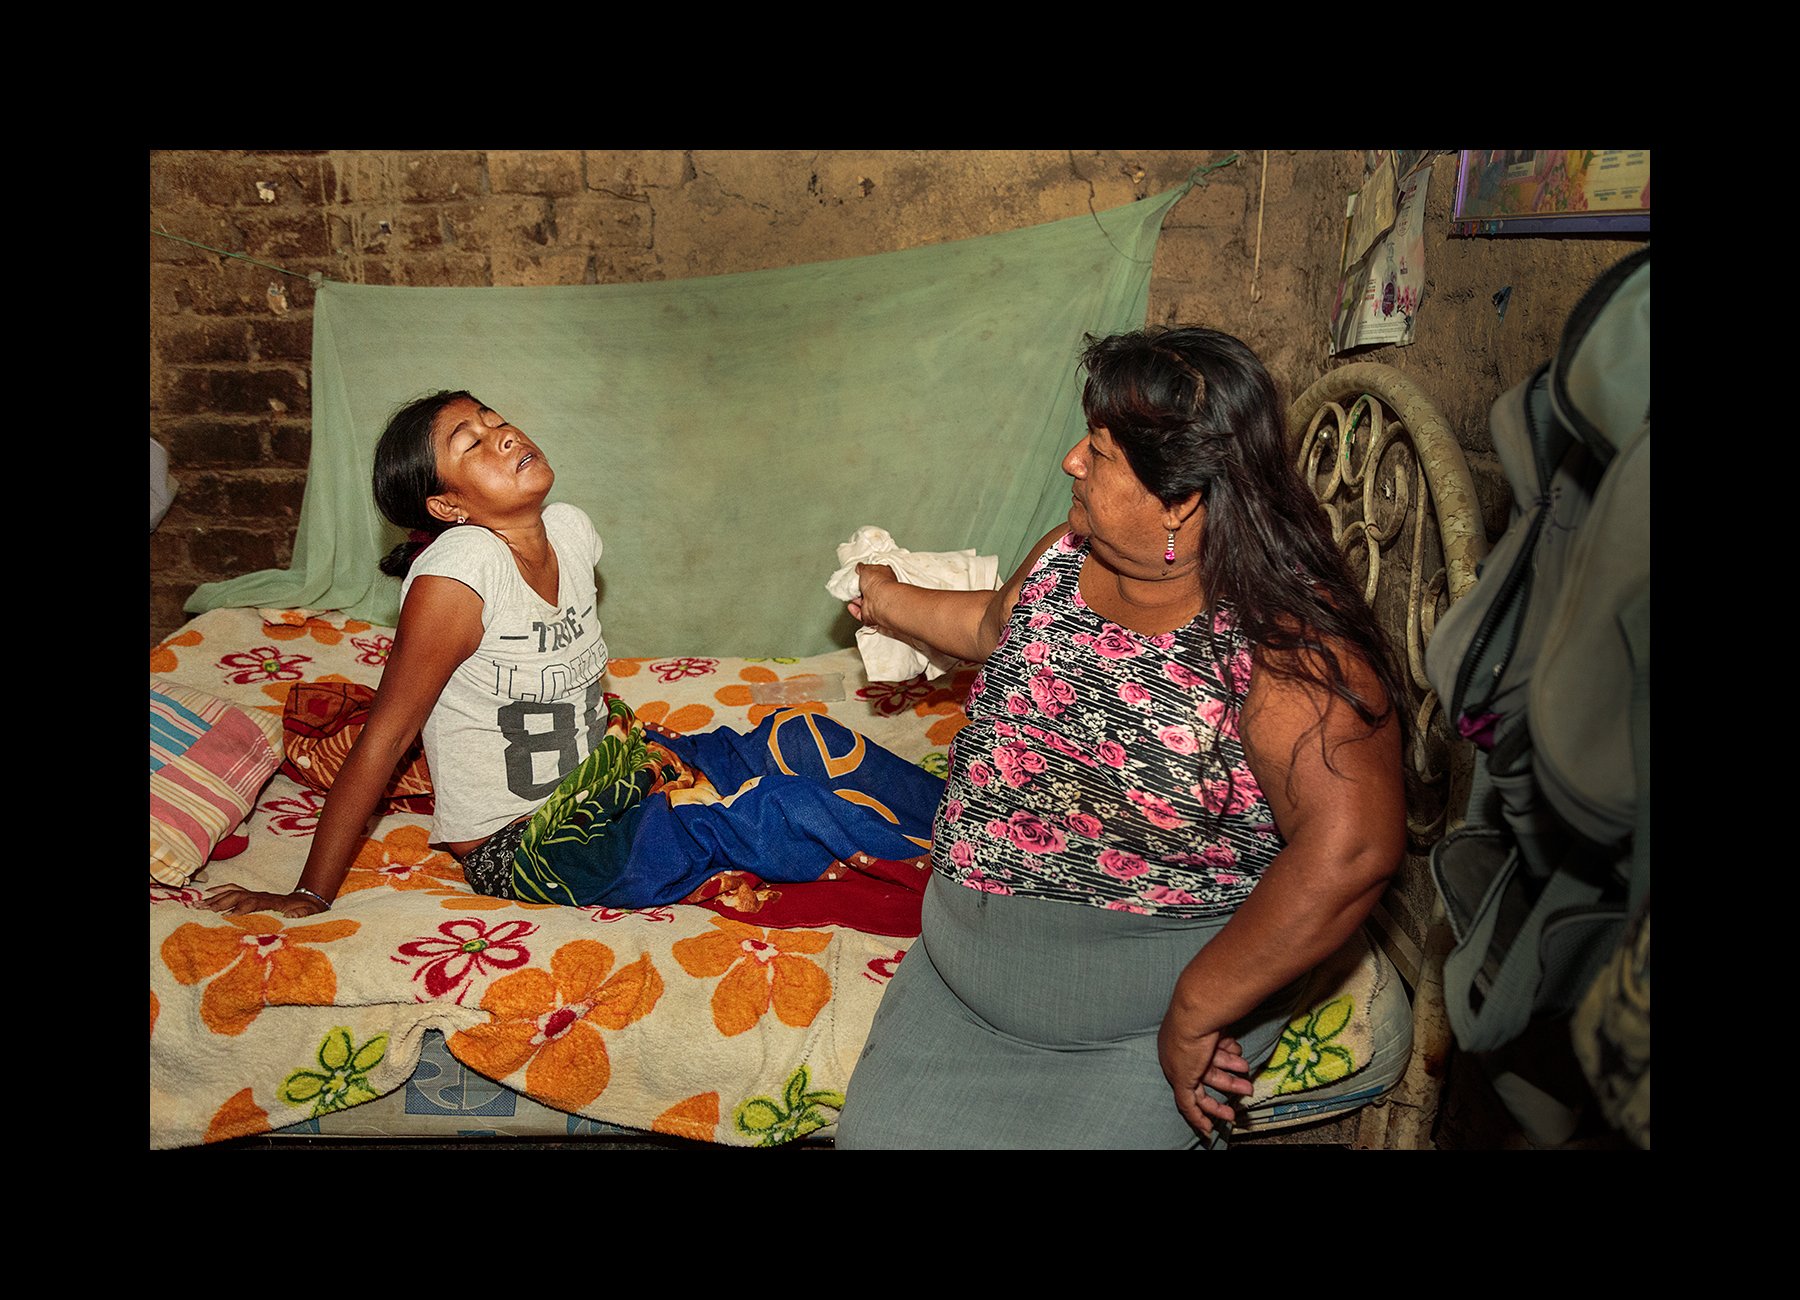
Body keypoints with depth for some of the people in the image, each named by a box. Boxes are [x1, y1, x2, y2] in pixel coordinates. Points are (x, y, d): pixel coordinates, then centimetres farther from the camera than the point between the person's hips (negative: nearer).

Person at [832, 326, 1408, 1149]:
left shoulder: (1286, 643, -26)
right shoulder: (1070, 554, -3)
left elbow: (1351, 848, -36)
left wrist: (1197, 1013, -30)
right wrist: (894, 604, 33)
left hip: (1146, 1013, -6)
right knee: (877, 1130, 6)